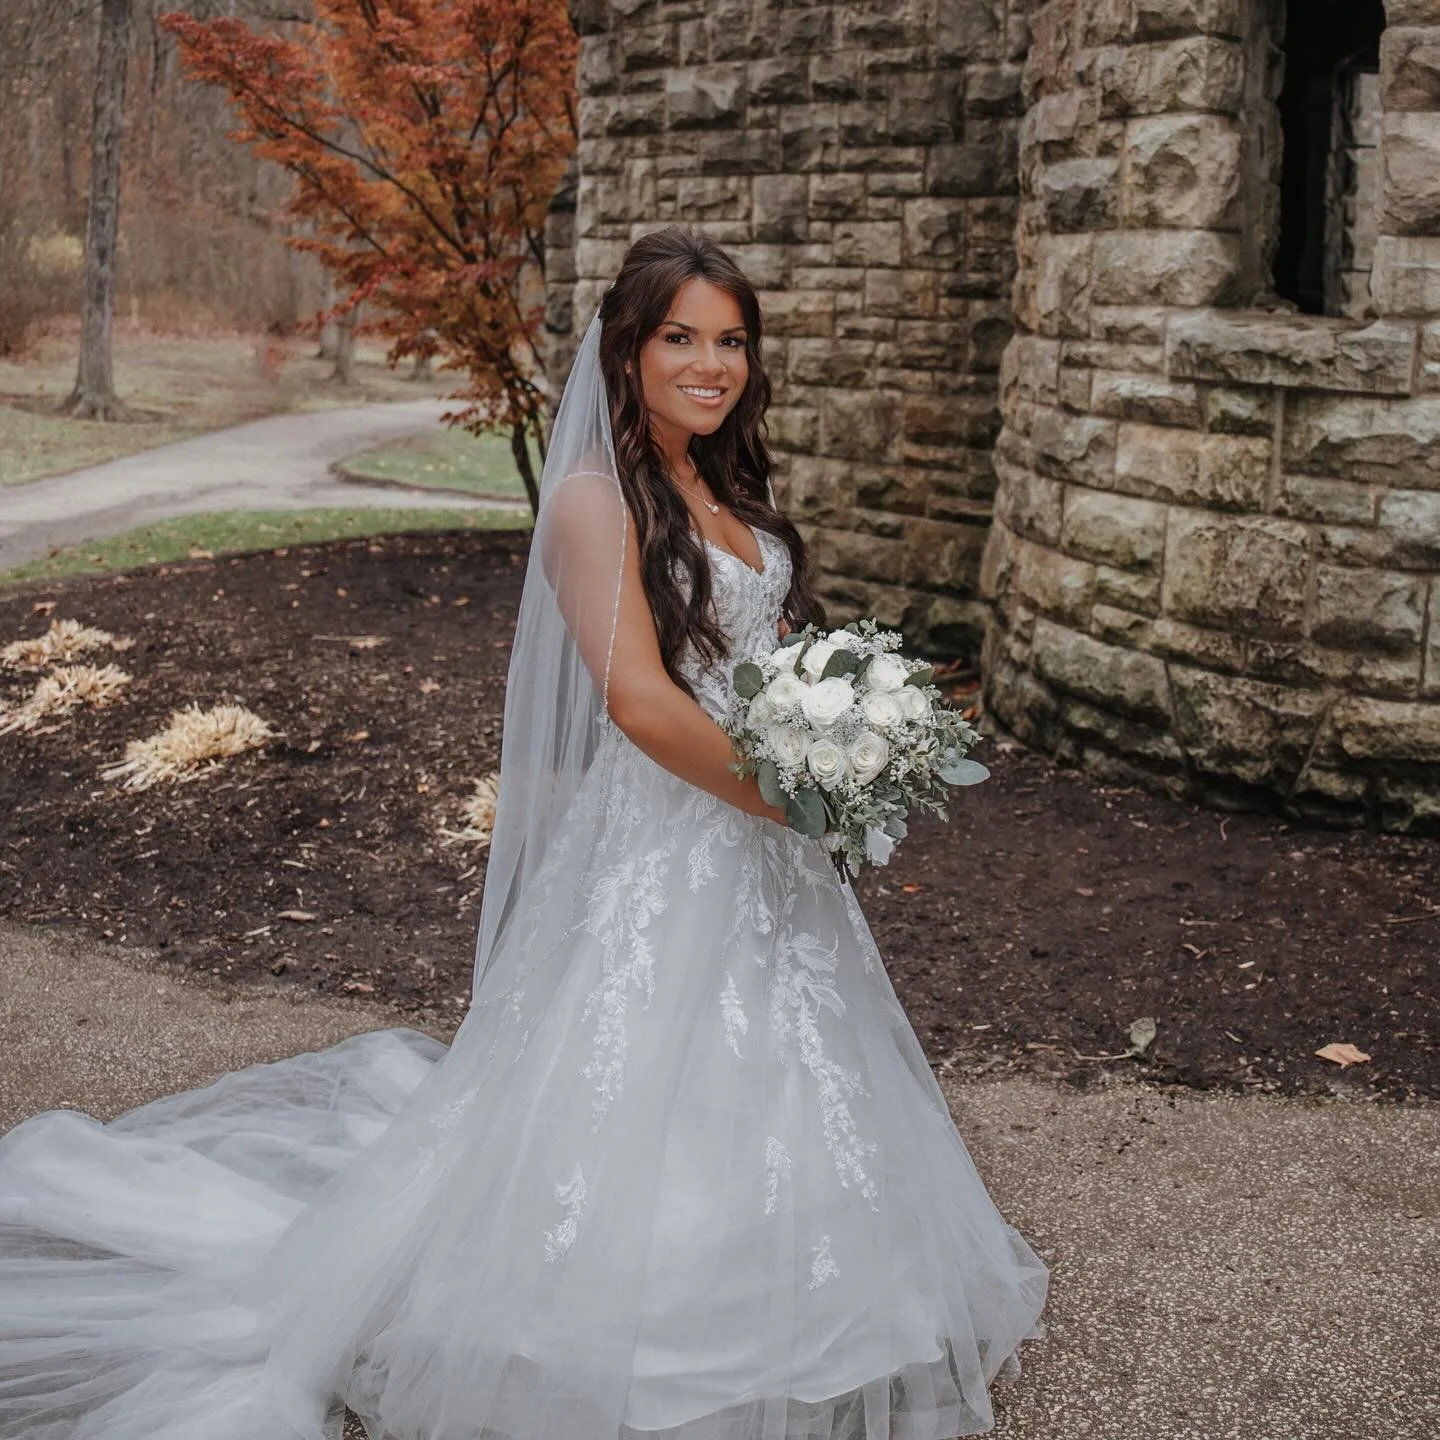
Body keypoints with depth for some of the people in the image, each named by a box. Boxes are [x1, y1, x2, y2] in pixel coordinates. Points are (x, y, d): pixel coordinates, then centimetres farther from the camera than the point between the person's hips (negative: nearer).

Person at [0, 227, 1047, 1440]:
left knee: (773, 1094, 18)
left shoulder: (727, 487, 11)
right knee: (642, 1103, 1)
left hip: (757, 847, 8)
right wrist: (792, 801, -15)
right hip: (657, 850, -8)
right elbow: (639, 698, -22)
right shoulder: (597, 498, -14)